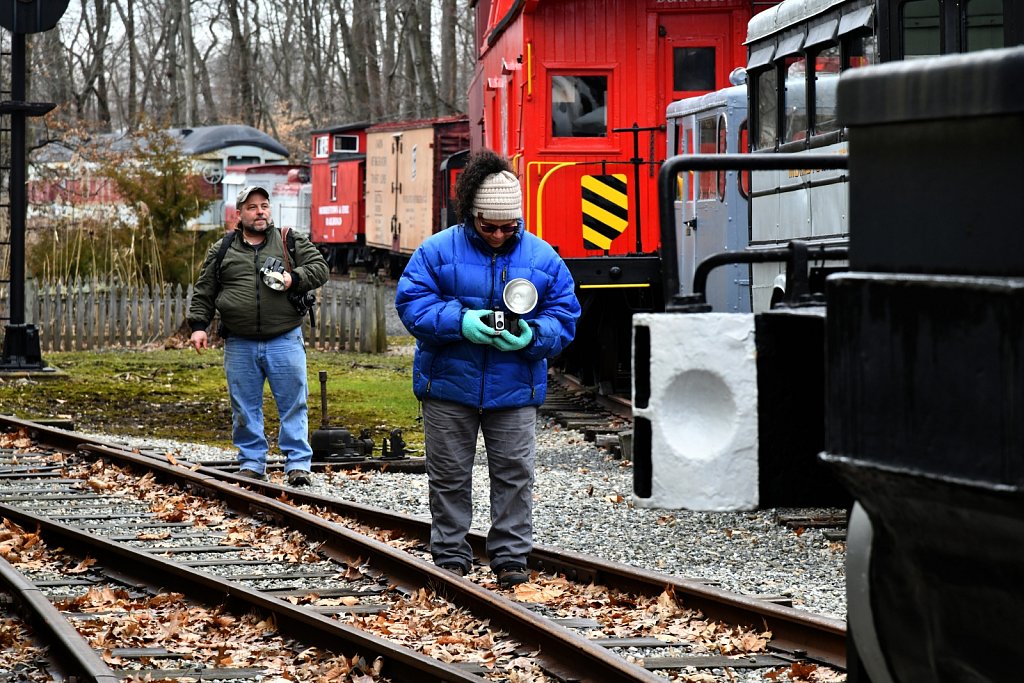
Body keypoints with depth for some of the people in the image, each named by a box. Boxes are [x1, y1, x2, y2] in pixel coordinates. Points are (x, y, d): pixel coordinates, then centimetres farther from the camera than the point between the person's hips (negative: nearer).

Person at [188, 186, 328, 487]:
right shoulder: (222, 250, 9)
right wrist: (198, 325, 3)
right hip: (240, 346, 1)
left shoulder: (291, 242, 7)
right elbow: (204, 292, 12)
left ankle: (298, 464, 3)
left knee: (293, 404, -1)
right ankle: (251, 462, 18)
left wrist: (294, 279, -12)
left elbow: (319, 267, 5)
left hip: (285, 341, -1)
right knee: (245, 408, 7)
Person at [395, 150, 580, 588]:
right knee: (449, 474, 6)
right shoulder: (438, 251, -2)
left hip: (514, 388, 1)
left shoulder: (542, 257, 3)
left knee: (514, 473, 0)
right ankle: (450, 556, 16)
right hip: (448, 387, -1)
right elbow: (411, 303, -7)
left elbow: (564, 315, 5)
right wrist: (460, 322, -21)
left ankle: (510, 556, 9)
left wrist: (533, 336, -16)